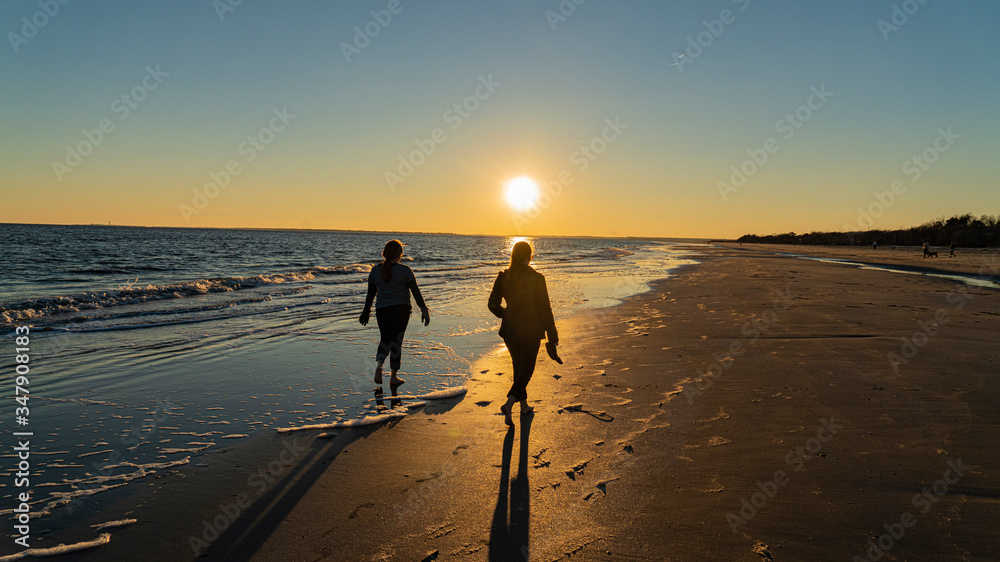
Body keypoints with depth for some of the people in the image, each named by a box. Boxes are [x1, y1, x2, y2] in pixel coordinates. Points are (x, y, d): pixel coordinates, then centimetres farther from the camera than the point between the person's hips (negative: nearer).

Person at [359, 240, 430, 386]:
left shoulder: (375, 270, 1)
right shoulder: (405, 271, -8)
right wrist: (424, 309, -4)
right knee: (396, 341, 7)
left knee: (385, 339, 18)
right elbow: (415, 291, -9)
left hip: (382, 310, 2)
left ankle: (379, 364, -9)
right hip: (401, 309, -2)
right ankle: (393, 377, 11)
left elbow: (370, 293, 7)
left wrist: (366, 311, 17)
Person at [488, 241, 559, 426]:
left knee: (519, 367, 20)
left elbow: (492, 304, 1)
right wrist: (552, 335, -5)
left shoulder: (503, 277, -4)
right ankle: (509, 404, -14)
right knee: (526, 369, 6)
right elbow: (544, 308, -12)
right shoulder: (536, 278, -15)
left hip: (510, 330, 4)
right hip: (531, 331, -4)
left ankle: (524, 406, 31)